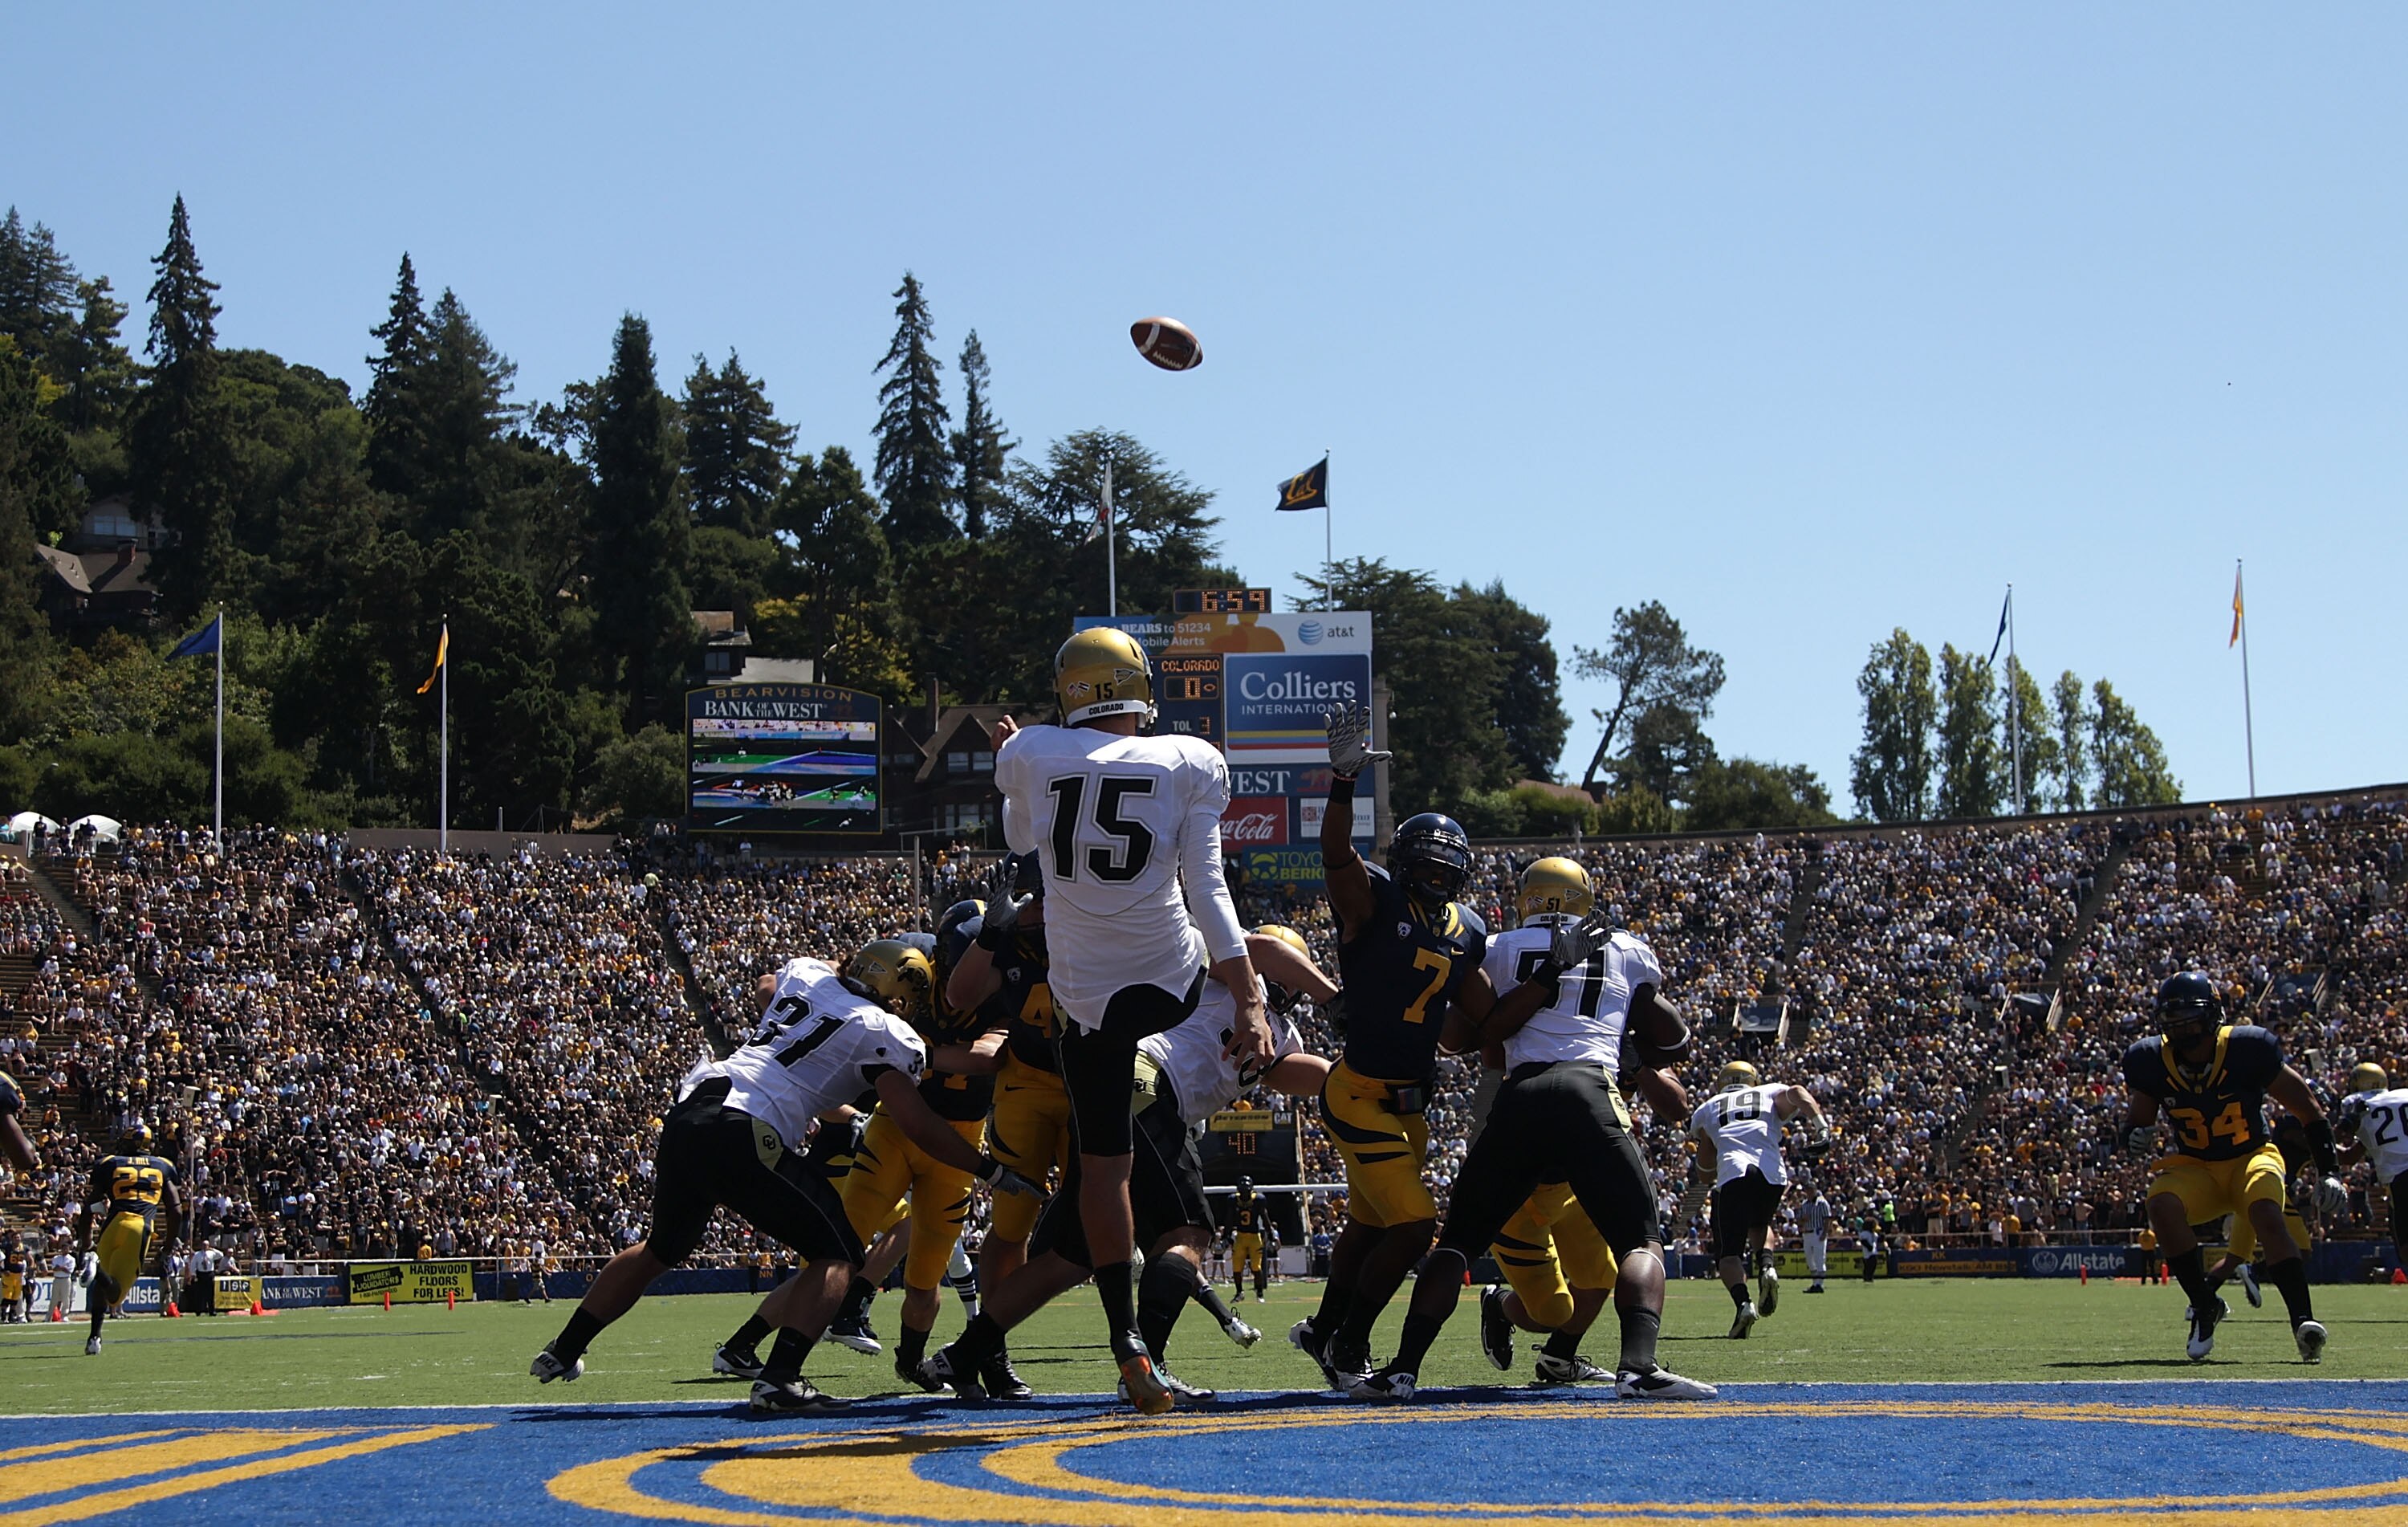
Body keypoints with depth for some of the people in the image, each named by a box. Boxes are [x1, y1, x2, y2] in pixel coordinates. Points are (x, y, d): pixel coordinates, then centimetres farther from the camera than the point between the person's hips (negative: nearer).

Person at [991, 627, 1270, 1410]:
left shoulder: (1032, 756, -4)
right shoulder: (1188, 765, -6)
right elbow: (1206, 894, -10)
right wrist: (1249, 1002, -10)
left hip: (1088, 996, 1)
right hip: (1174, 981, -1)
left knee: (1103, 1164, 5)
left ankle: (1127, 1338, 2)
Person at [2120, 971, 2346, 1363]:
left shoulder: (2248, 1049, -17)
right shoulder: (2151, 1061, -9)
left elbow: (2310, 1111, -7)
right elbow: (2136, 1122, 5)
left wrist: (2329, 1173, -10)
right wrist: (2136, 1139, -21)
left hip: (2252, 1157, -3)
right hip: (2194, 1168, 3)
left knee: (2266, 1213, -33)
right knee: (2162, 1205, -28)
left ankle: (2303, 1319, -32)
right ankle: (2206, 1306, -12)